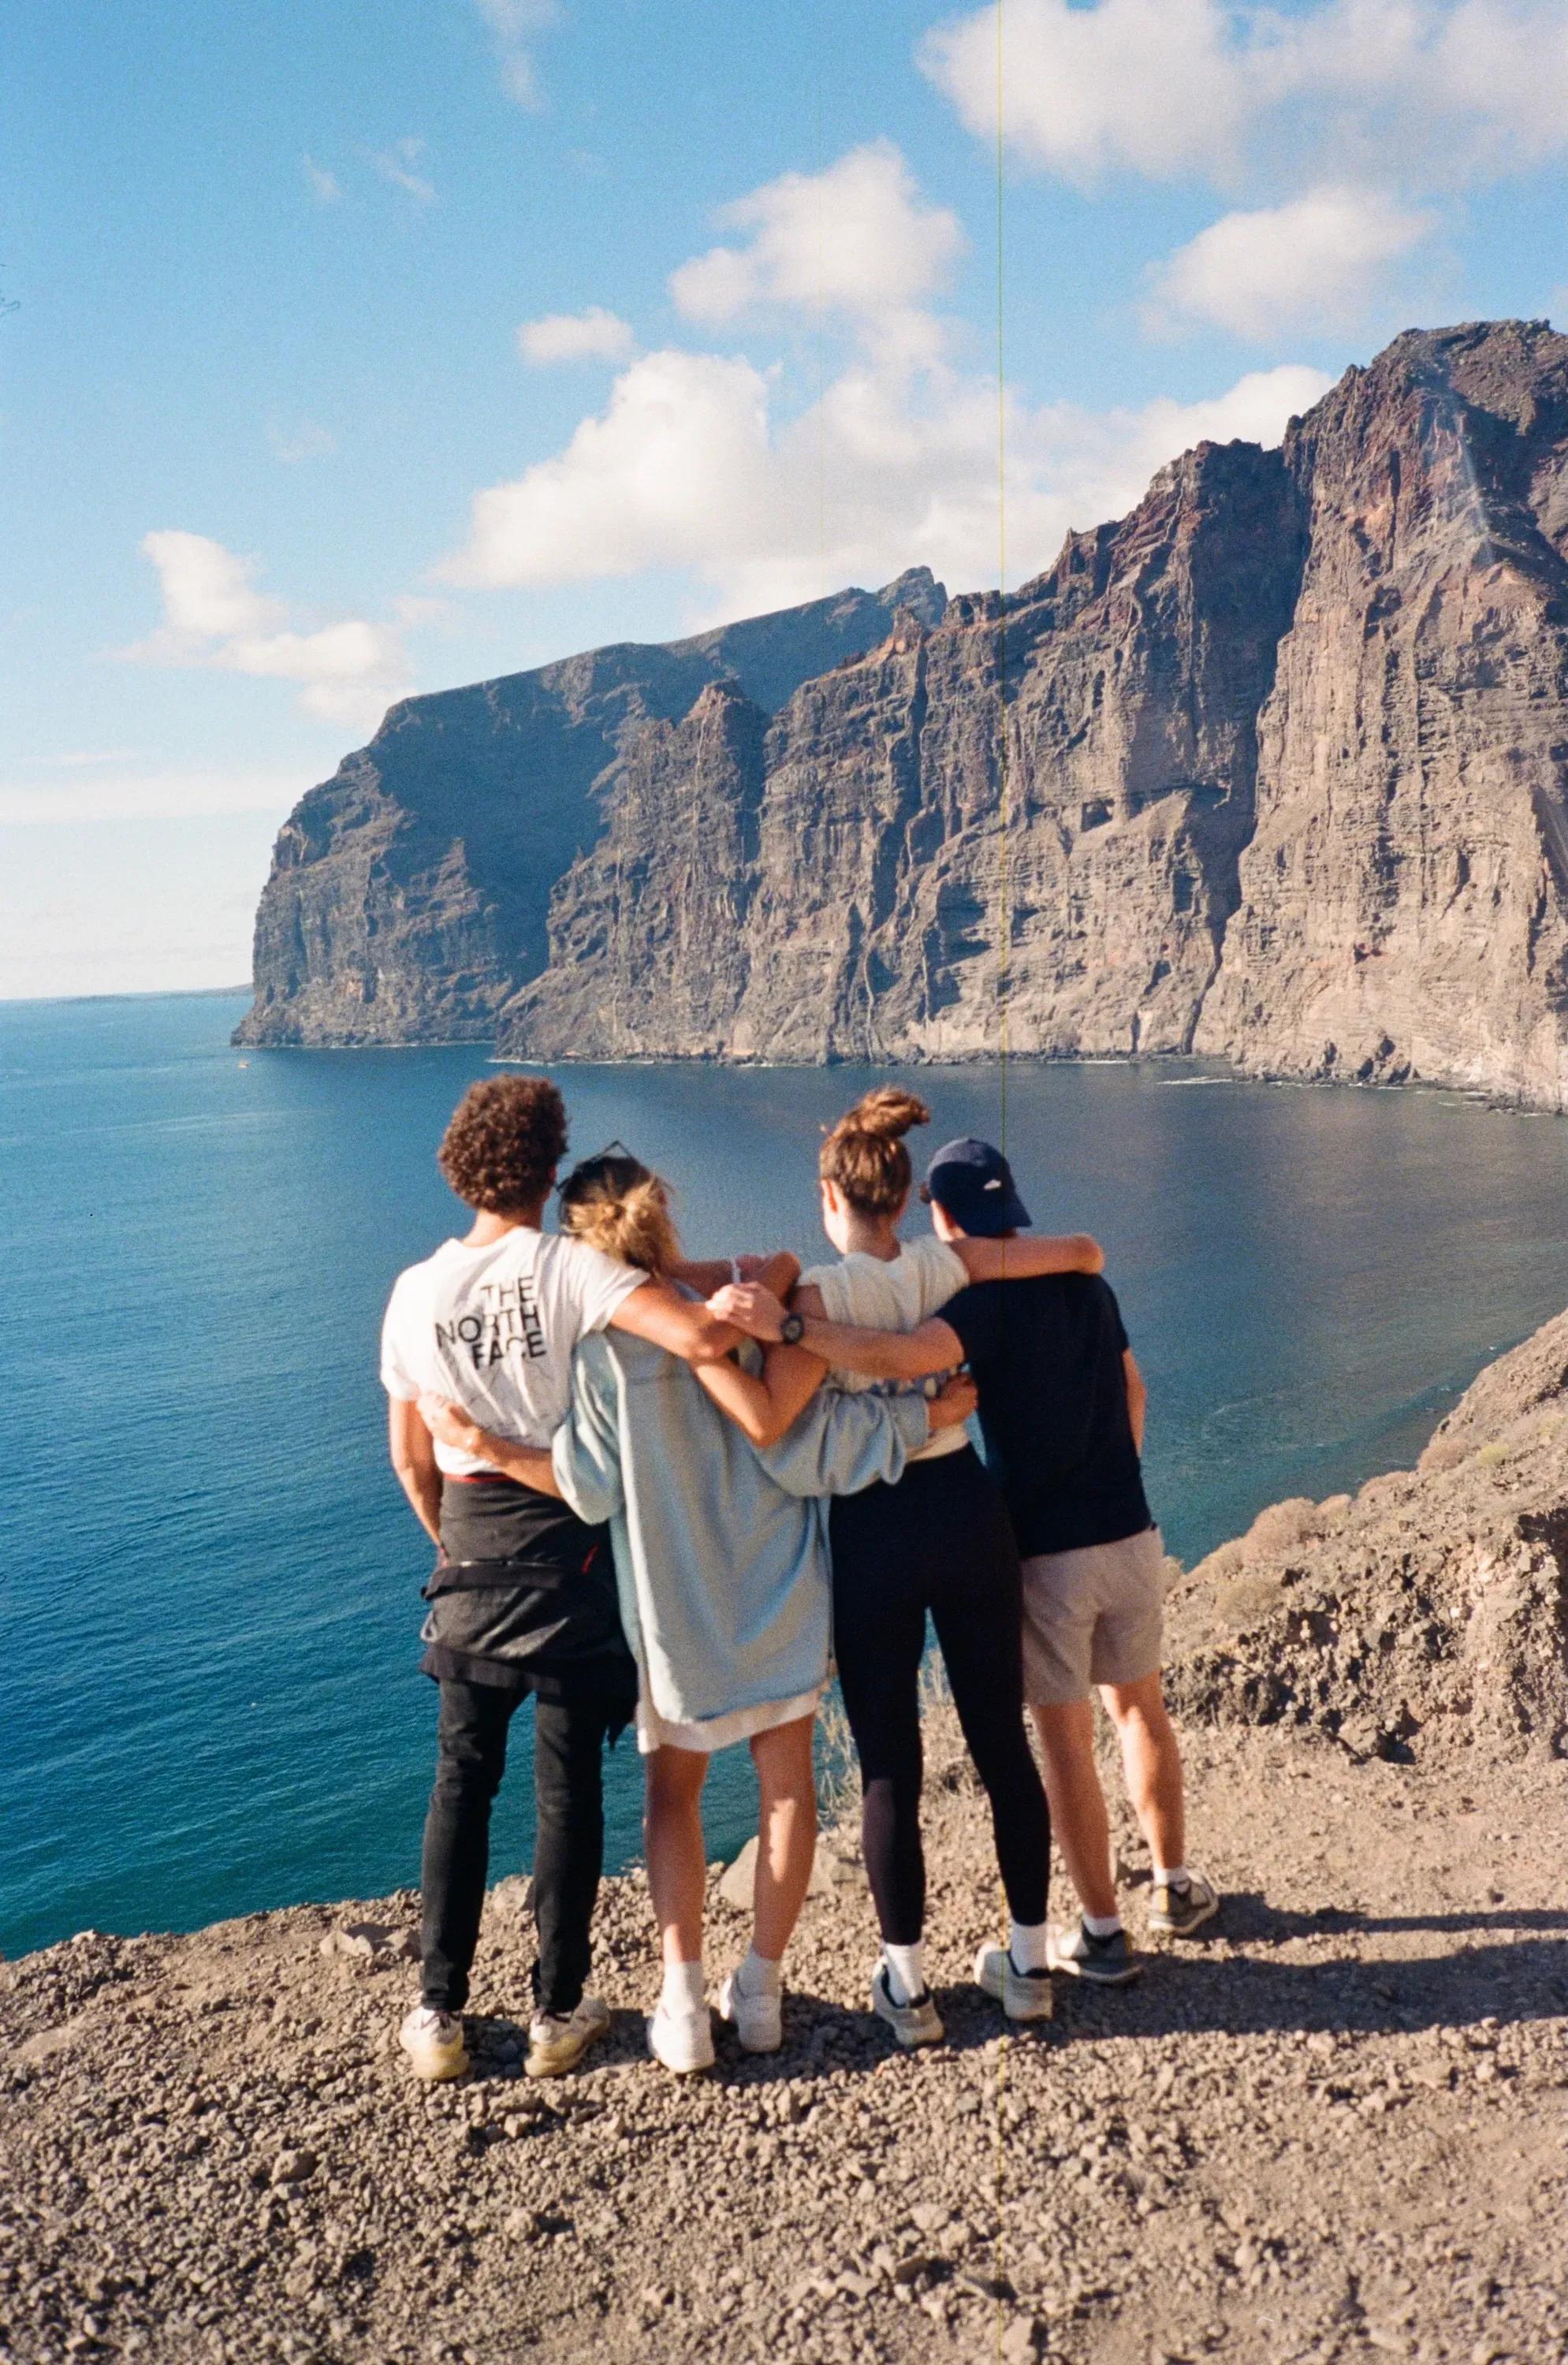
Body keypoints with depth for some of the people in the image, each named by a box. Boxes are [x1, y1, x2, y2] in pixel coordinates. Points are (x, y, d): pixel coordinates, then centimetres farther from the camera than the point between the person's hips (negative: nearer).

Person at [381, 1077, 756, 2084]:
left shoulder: (416, 1291, 0)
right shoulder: (571, 1268, -14)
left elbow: (410, 1456, 8)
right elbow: (703, 1338, -30)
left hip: (471, 1548, 4)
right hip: (571, 1543, -3)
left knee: (462, 1779, 15)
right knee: (569, 1785, 9)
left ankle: (440, 2014, 21)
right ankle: (557, 2013, 19)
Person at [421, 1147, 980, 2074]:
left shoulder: (600, 1348, -13)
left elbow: (590, 1485, -15)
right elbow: (803, 1447, -12)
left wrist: (488, 1447, -10)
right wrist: (925, 1419, -4)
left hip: (674, 1611, 0)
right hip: (781, 1599, 1)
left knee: (673, 1792, 17)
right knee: (787, 1782, 15)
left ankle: (684, 2004, 14)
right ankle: (761, 1989, 23)